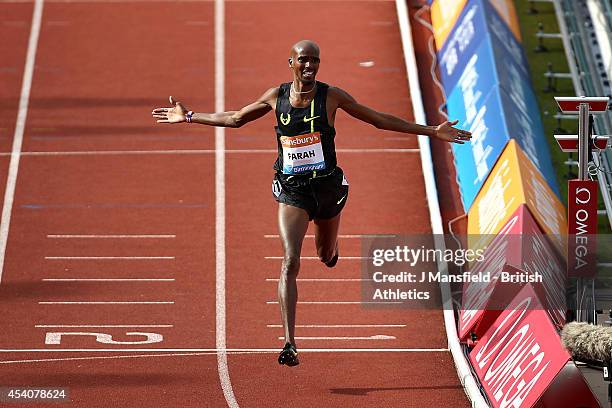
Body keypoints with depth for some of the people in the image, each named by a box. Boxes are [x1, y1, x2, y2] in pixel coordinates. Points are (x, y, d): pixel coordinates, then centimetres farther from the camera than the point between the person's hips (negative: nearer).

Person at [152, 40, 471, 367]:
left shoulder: (331, 96, -6)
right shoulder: (276, 97, -2)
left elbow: (380, 120, 1)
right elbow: (234, 119, 14)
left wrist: (432, 132, -2)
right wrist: (189, 117, 15)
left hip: (327, 186, 1)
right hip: (291, 190, -1)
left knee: (326, 256, 20)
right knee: (290, 262, -17)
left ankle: (329, 245, 63)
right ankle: (289, 344, -21)